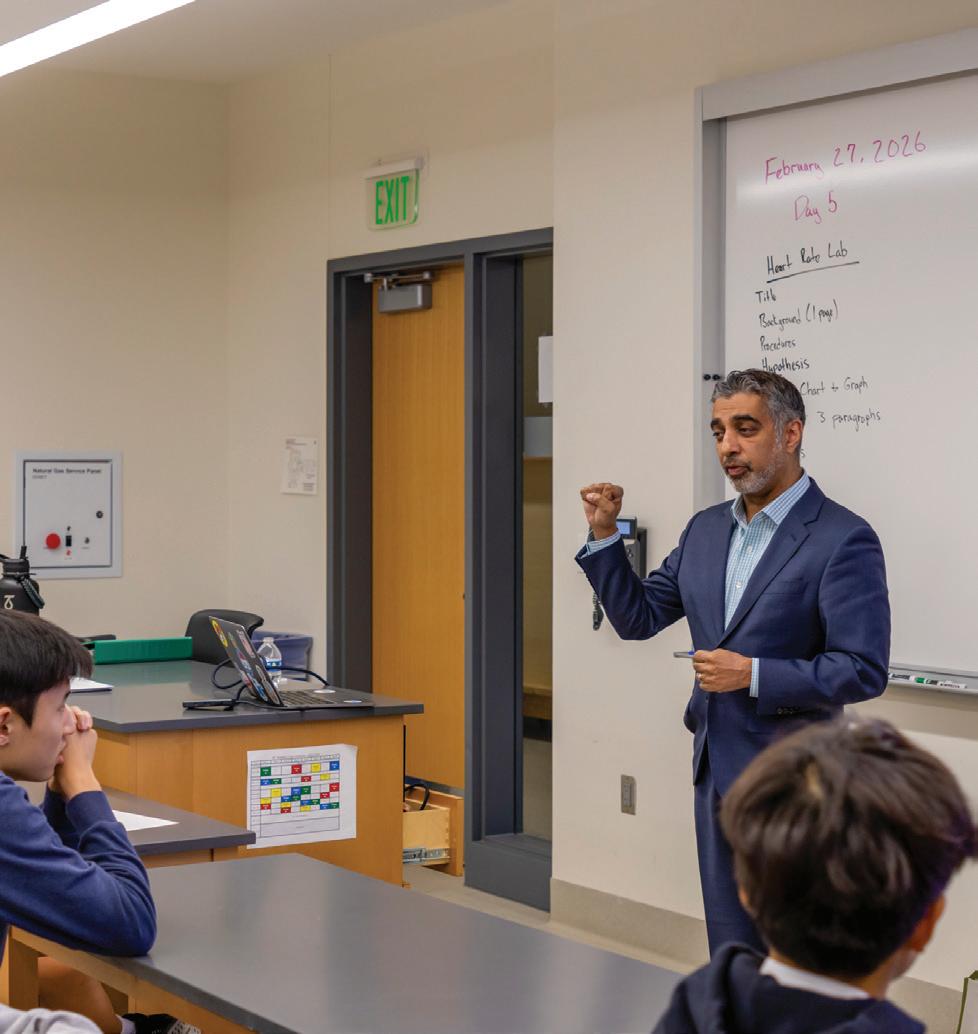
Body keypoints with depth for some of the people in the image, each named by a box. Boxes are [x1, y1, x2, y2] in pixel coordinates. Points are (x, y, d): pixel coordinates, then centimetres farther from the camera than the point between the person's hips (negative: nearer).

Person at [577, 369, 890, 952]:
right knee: (731, 951, 15)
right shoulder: (706, 530, 9)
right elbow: (638, 617, 14)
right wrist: (605, 534, 2)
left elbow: (863, 671, -17)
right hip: (717, 773, 7)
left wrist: (754, 675, -22)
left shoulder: (843, 539, -14)